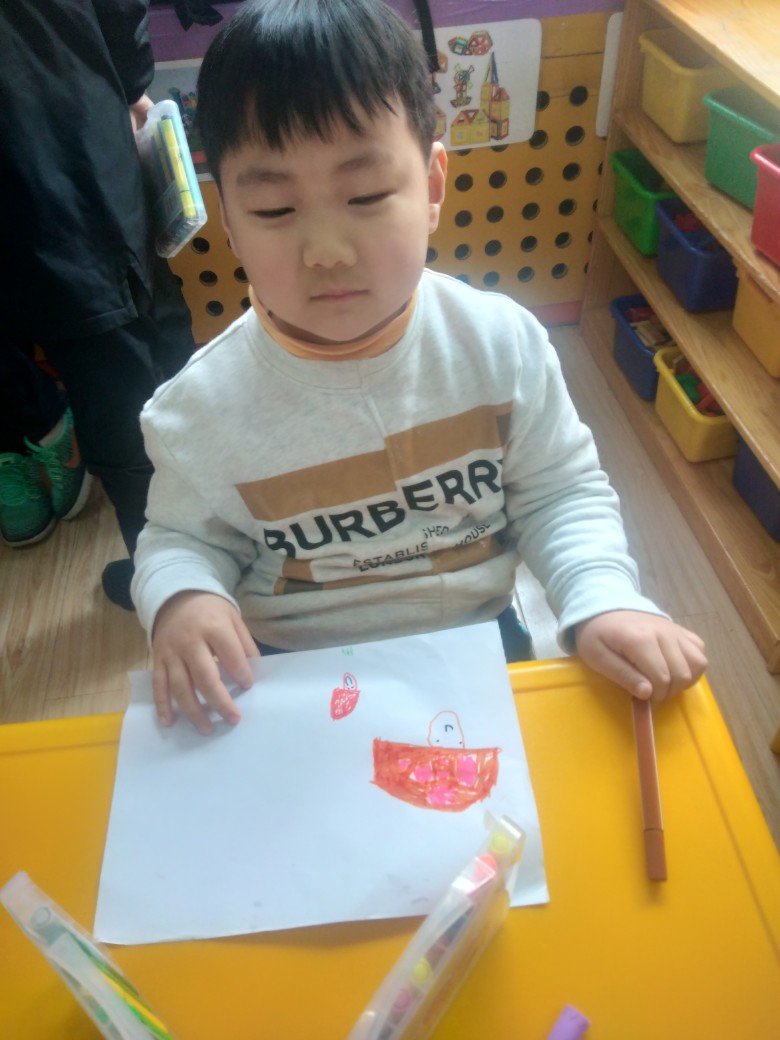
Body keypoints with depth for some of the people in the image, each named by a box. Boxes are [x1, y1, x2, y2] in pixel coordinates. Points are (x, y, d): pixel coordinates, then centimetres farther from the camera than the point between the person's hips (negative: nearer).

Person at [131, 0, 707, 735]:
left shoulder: (500, 343, -19)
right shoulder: (204, 406, -22)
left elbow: (562, 494, -6)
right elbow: (183, 537, -5)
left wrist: (603, 600, -22)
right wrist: (180, 598, -26)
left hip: (477, 644, -4)